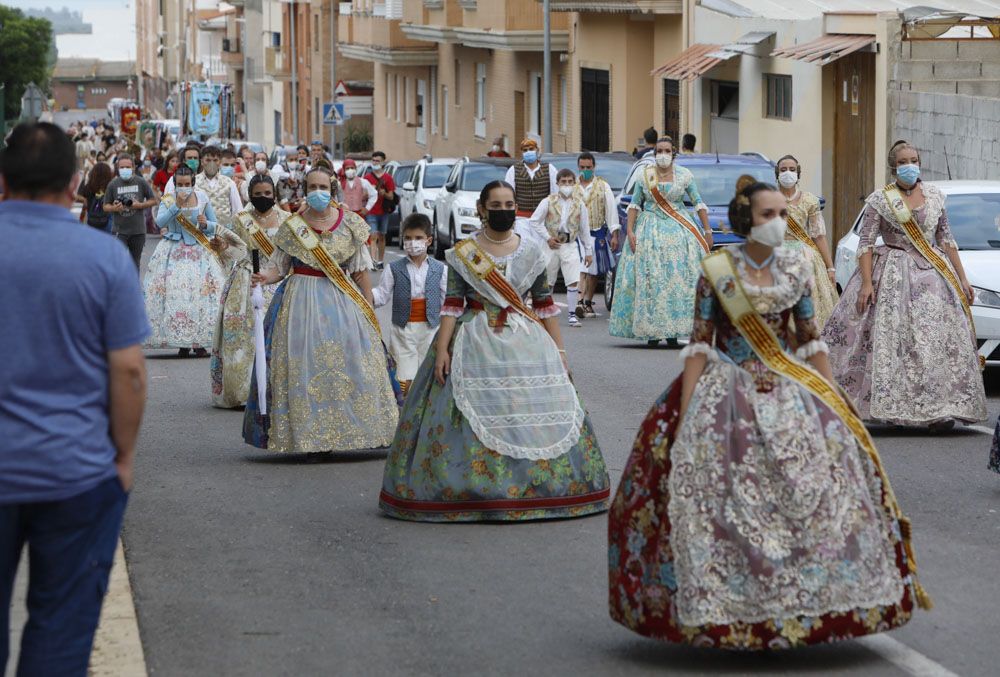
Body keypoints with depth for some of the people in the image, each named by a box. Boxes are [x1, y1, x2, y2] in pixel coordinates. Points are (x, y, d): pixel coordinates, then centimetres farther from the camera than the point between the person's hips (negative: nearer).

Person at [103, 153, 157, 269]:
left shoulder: (141, 182, -2)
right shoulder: (113, 184, -2)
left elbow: (153, 201, 5)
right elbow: (106, 206, 5)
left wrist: (140, 205, -12)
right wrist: (114, 208, -17)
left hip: (138, 230, 1)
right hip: (119, 230, -1)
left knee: (135, 262, 12)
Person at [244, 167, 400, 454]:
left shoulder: (350, 224, 4)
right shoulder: (291, 227, 2)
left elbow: (361, 271, 7)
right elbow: (278, 265, 5)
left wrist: (369, 310, 5)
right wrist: (265, 276, -18)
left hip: (344, 301, 1)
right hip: (302, 299, -1)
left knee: (350, 363, -4)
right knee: (303, 365, -6)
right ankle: (307, 433, -2)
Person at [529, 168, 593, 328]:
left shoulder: (579, 204, 2)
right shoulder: (548, 202, -3)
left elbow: (585, 229, 7)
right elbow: (534, 221, 0)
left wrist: (588, 251, 7)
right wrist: (548, 238, -8)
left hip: (571, 245, 1)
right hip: (552, 245, 0)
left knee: (574, 281, -10)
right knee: (547, 282, 9)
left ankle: (572, 315, -5)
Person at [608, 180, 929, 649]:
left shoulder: (796, 269, 5)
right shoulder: (717, 271, -4)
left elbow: (810, 341, 10)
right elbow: (700, 345, -5)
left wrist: (832, 403, 7)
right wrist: (686, 413, -11)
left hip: (790, 392, 3)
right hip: (729, 394, -3)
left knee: (819, 485, -6)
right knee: (730, 498, -9)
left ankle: (802, 604, 6)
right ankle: (726, 614, 1)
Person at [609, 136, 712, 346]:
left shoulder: (684, 175, 3)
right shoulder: (645, 176, 5)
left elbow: (698, 203, 6)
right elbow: (634, 204, 6)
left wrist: (707, 230, 1)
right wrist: (630, 231, -3)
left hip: (678, 231, 0)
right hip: (650, 232, 0)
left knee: (679, 279, -7)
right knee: (650, 281, -5)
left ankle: (672, 330, -4)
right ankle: (652, 330, -3)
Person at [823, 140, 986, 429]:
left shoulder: (935, 196, 11)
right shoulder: (879, 199, -1)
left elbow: (946, 240, 16)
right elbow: (865, 243, -4)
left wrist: (962, 278, 12)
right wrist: (866, 283, -14)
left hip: (933, 275, 4)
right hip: (892, 275, -3)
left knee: (940, 341, -5)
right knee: (889, 340, -10)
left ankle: (939, 409, -4)